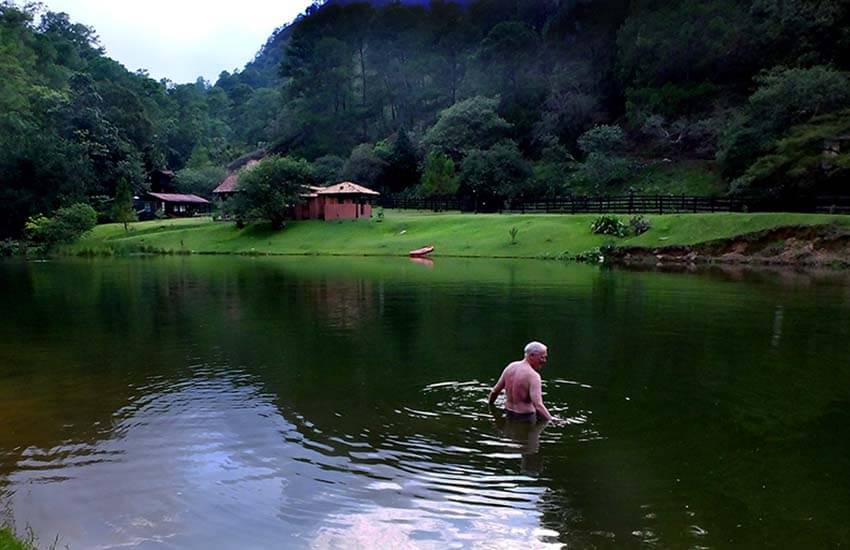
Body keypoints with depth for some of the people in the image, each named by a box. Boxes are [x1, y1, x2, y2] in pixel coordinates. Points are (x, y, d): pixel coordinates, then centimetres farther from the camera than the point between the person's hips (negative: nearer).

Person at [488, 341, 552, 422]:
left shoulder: (510, 367, 3)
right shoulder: (533, 376, -19)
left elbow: (494, 392, 12)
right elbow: (538, 406, -28)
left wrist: (490, 406, 28)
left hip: (508, 413, 8)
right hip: (526, 417, -8)